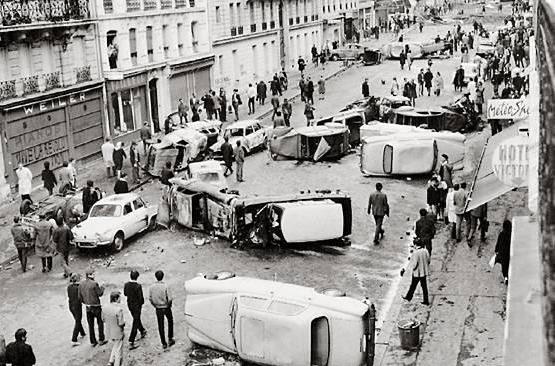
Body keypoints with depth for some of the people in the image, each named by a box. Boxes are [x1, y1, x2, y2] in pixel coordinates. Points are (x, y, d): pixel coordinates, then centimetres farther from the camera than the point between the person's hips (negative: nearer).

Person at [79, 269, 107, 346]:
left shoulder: (81, 284, -2)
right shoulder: (94, 284, -20)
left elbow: (80, 296, 2)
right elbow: (100, 294, -11)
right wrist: (102, 288, 8)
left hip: (87, 307, 5)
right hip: (96, 306, -5)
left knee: (91, 325, 13)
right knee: (100, 323, 13)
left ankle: (93, 342, 17)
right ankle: (101, 340, 16)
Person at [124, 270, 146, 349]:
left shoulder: (126, 285, -8)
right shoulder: (138, 286, -25)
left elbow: (125, 294, 7)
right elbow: (141, 297, -21)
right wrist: (142, 302, -1)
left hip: (129, 304, 6)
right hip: (137, 305, -6)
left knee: (136, 319, 28)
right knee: (135, 323, 2)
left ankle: (142, 331, 51)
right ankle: (131, 342, 0)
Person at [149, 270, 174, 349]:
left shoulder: (152, 287, -8)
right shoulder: (165, 286, -19)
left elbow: (150, 298, 0)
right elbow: (170, 299, -20)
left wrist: (155, 306, 12)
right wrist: (169, 305, -1)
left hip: (158, 309, 2)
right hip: (166, 308, -2)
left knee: (161, 326, 11)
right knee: (170, 322, 22)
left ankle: (164, 343, 15)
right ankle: (170, 339, 23)